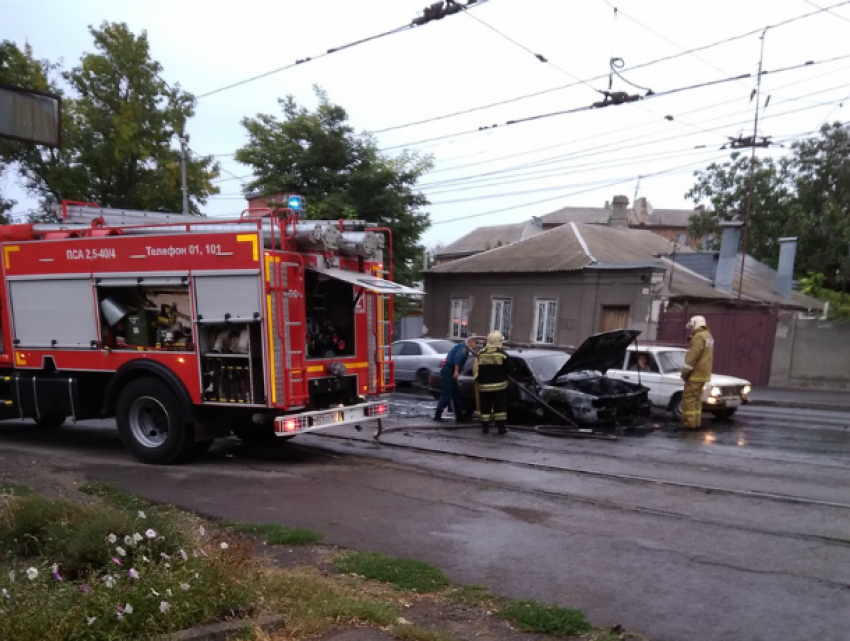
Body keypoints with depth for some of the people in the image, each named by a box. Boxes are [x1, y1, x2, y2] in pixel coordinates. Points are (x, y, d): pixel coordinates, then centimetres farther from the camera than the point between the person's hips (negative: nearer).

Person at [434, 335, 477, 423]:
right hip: (448, 371, -10)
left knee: (456, 395, 12)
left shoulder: (465, 349, 23)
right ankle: (437, 415, -6)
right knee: (446, 395, -9)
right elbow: (457, 357, -21)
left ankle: (459, 416, 16)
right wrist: (456, 371, -25)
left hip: (450, 372, 10)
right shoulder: (464, 346, -7)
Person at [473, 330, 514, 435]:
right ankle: (501, 427, 7)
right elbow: (509, 370, -4)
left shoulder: (481, 354, -1)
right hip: (499, 386, -2)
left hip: (484, 386, 2)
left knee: (485, 407, 9)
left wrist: (478, 380, 16)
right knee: (500, 407, 6)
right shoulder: (502, 354, -8)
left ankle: (485, 427, 12)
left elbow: (475, 370, 3)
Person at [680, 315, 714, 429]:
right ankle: (696, 421, 16)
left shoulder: (699, 336, -16)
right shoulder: (708, 336, 16)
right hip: (703, 372, 10)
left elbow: (693, 356, -20)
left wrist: (685, 371, -13)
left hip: (696, 373, -10)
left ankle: (689, 422, -8)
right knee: (696, 397, 14)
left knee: (689, 397, -7)